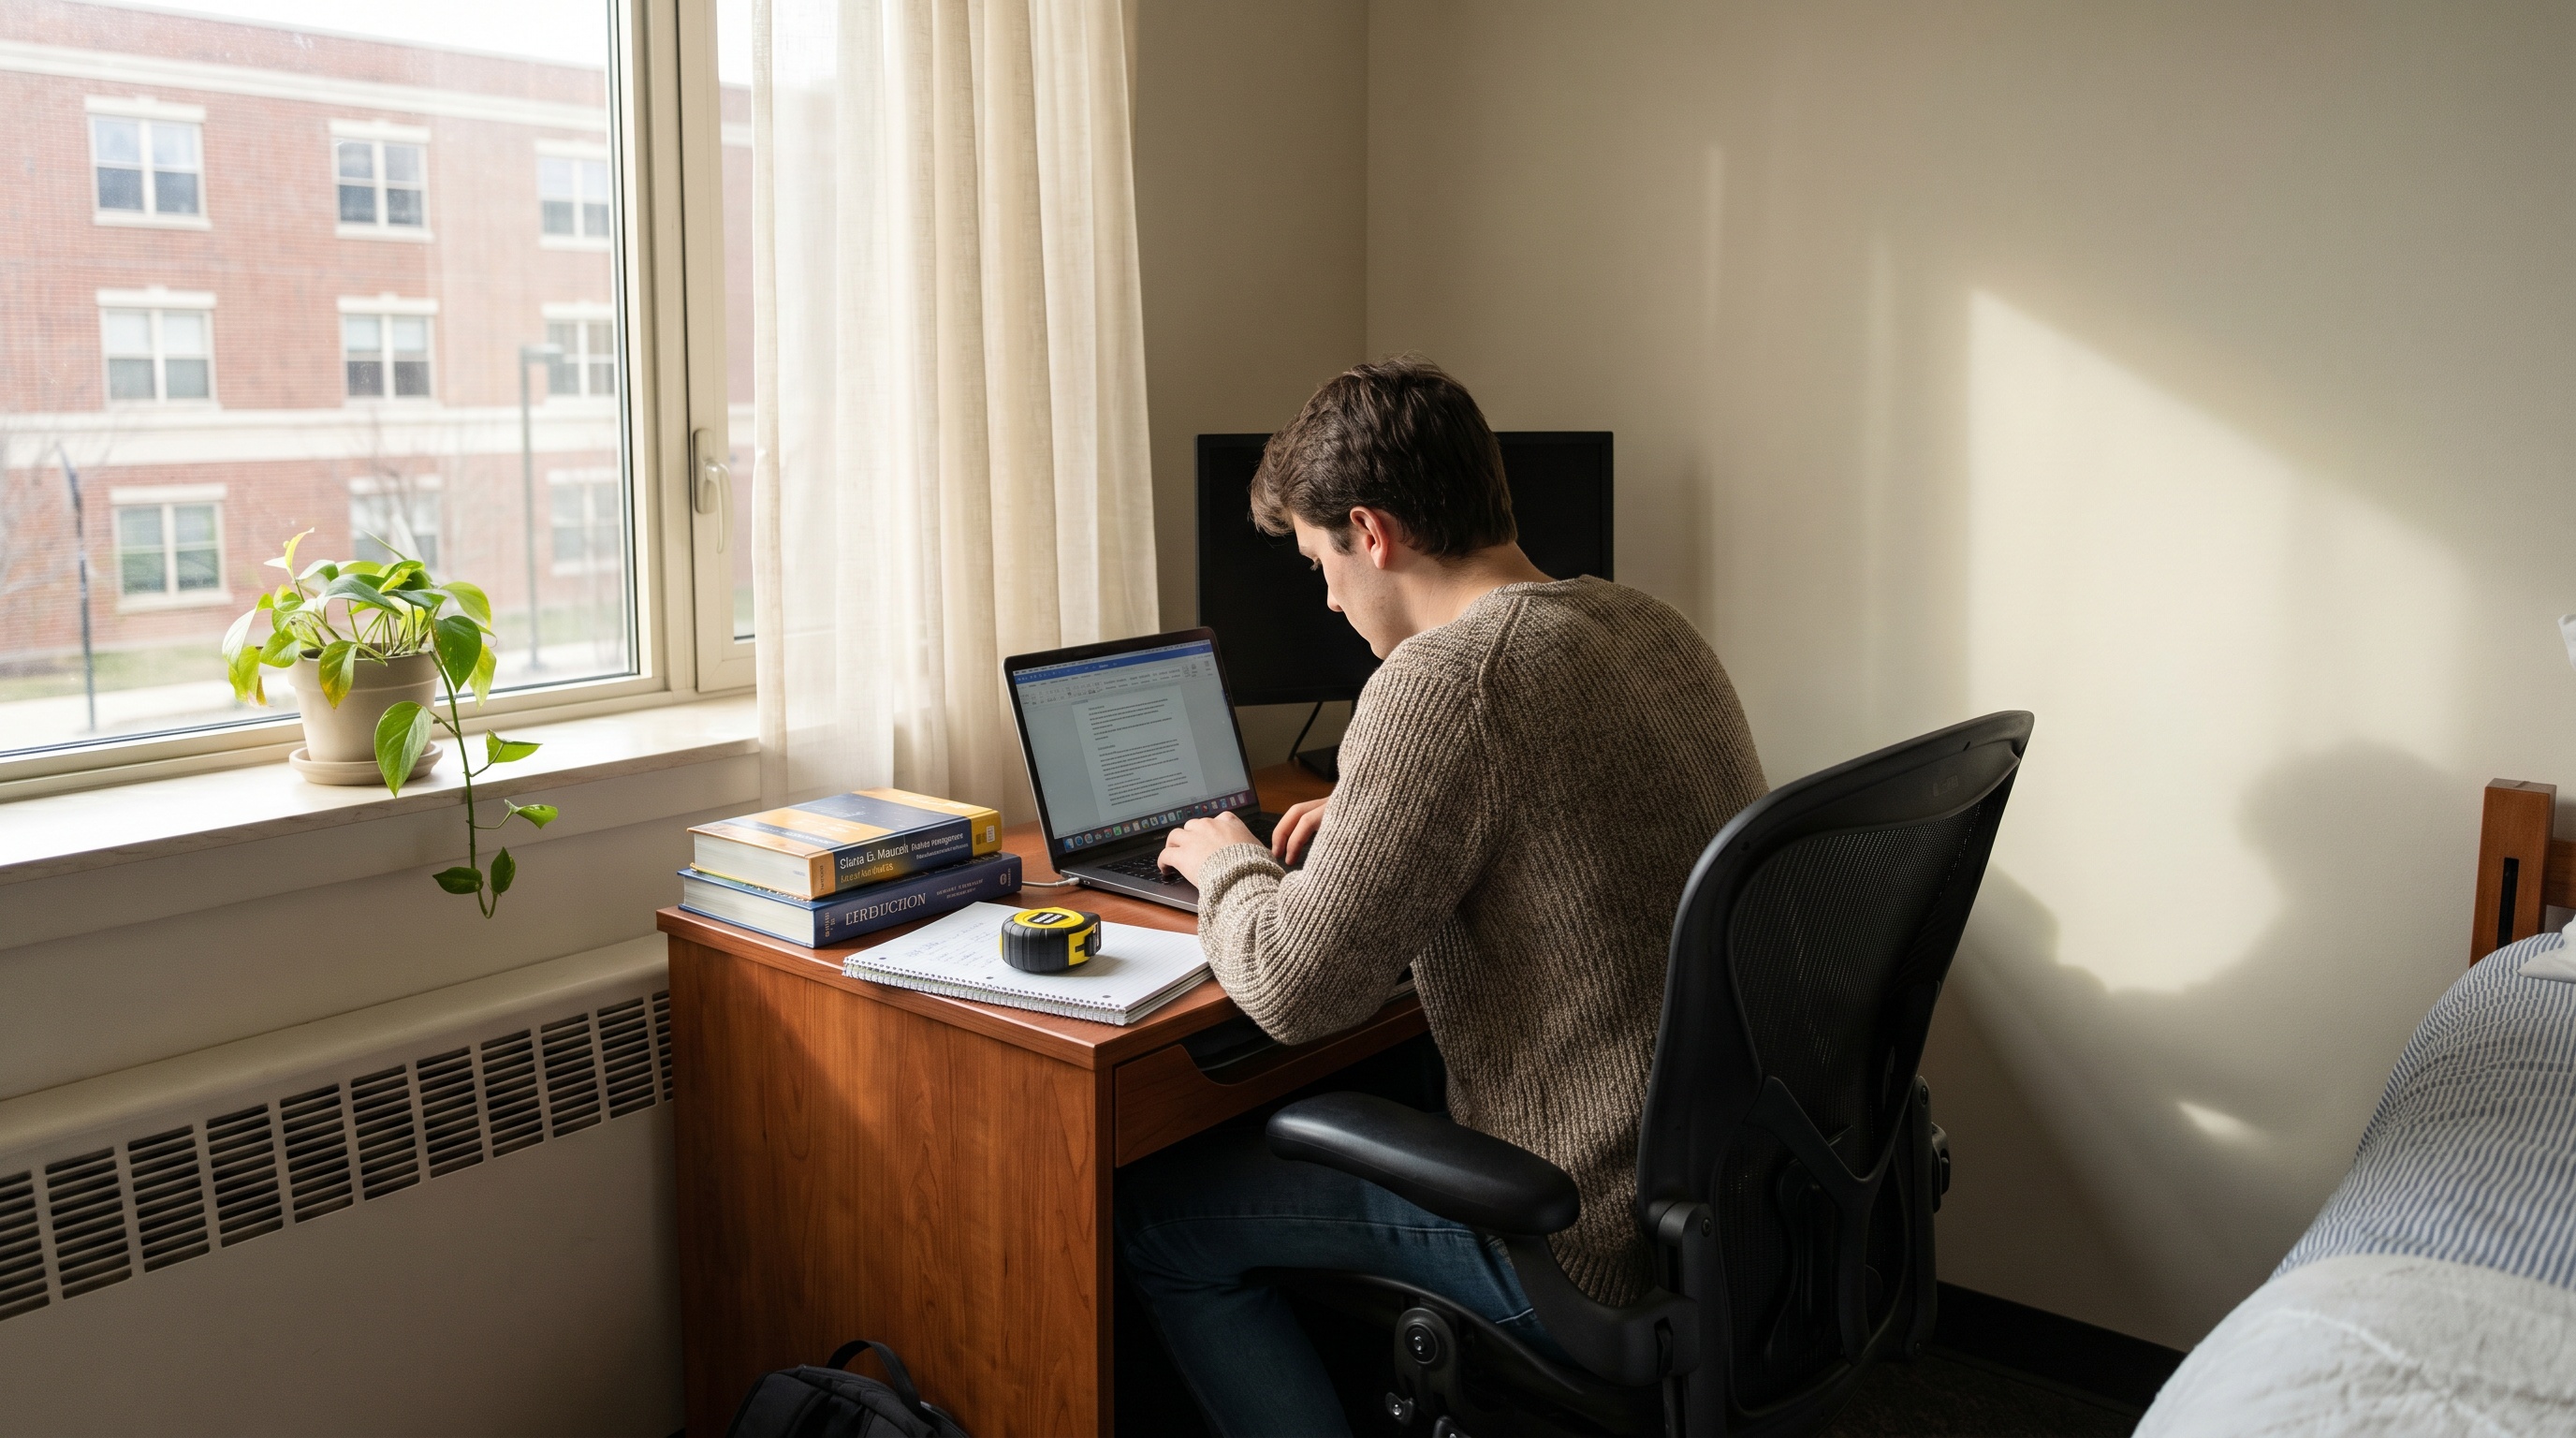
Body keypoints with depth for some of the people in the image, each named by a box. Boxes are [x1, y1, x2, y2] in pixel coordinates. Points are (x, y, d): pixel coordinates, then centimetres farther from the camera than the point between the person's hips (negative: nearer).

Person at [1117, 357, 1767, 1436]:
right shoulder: (1650, 626, 6)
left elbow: (1296, 988, -21)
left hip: (1606, 1254, -9)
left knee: (1154, 1215, 4)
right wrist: (1373, 820, 19)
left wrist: (1227, 865, -1)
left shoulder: (1448, 679, -22)